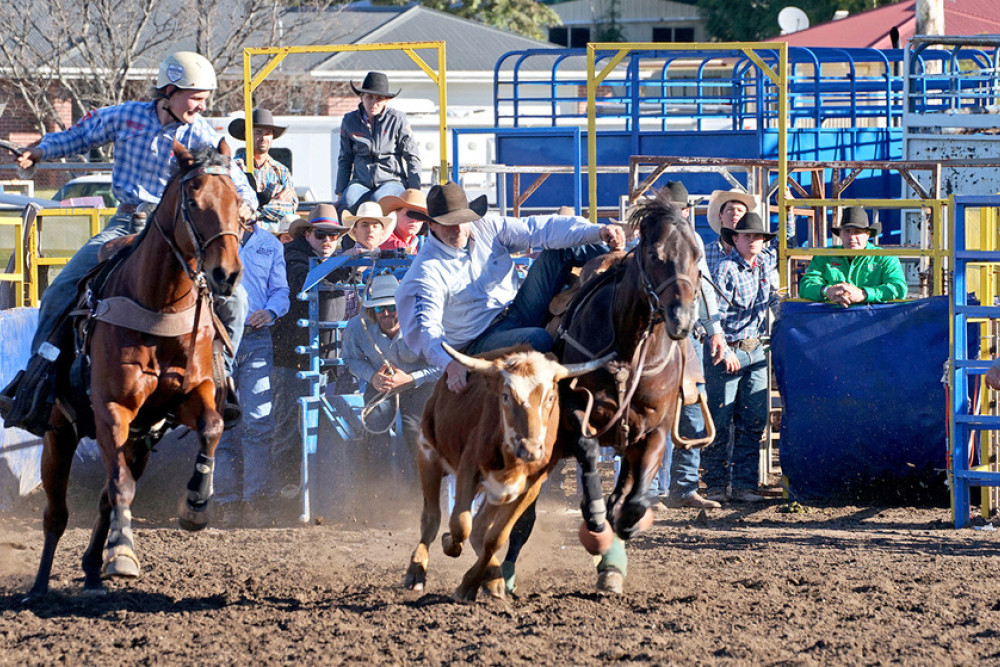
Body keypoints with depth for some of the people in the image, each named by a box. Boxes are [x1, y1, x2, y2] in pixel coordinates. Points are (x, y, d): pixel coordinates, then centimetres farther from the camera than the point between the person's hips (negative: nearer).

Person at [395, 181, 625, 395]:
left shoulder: (486, 227, 1)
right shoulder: (426, 271, -15)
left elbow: (540, 229, -2)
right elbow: (422, 330, -25)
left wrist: (598, 232, -15)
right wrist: (450, 364, -45)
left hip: (518, 313, 7)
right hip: (481, 343, -7)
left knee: (562, 249, -2)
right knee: (538, 340, -38)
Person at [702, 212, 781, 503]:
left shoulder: (764, 268, 11)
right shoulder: (726, 269, -10)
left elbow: (776, 302, 25)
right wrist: (724, 350, -17)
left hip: (755, 350, 6)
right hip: (727, 351, -6)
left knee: (753, 422, 4)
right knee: (720, 422, -4)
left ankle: (743, 484, 8)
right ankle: (716, 484, 3)